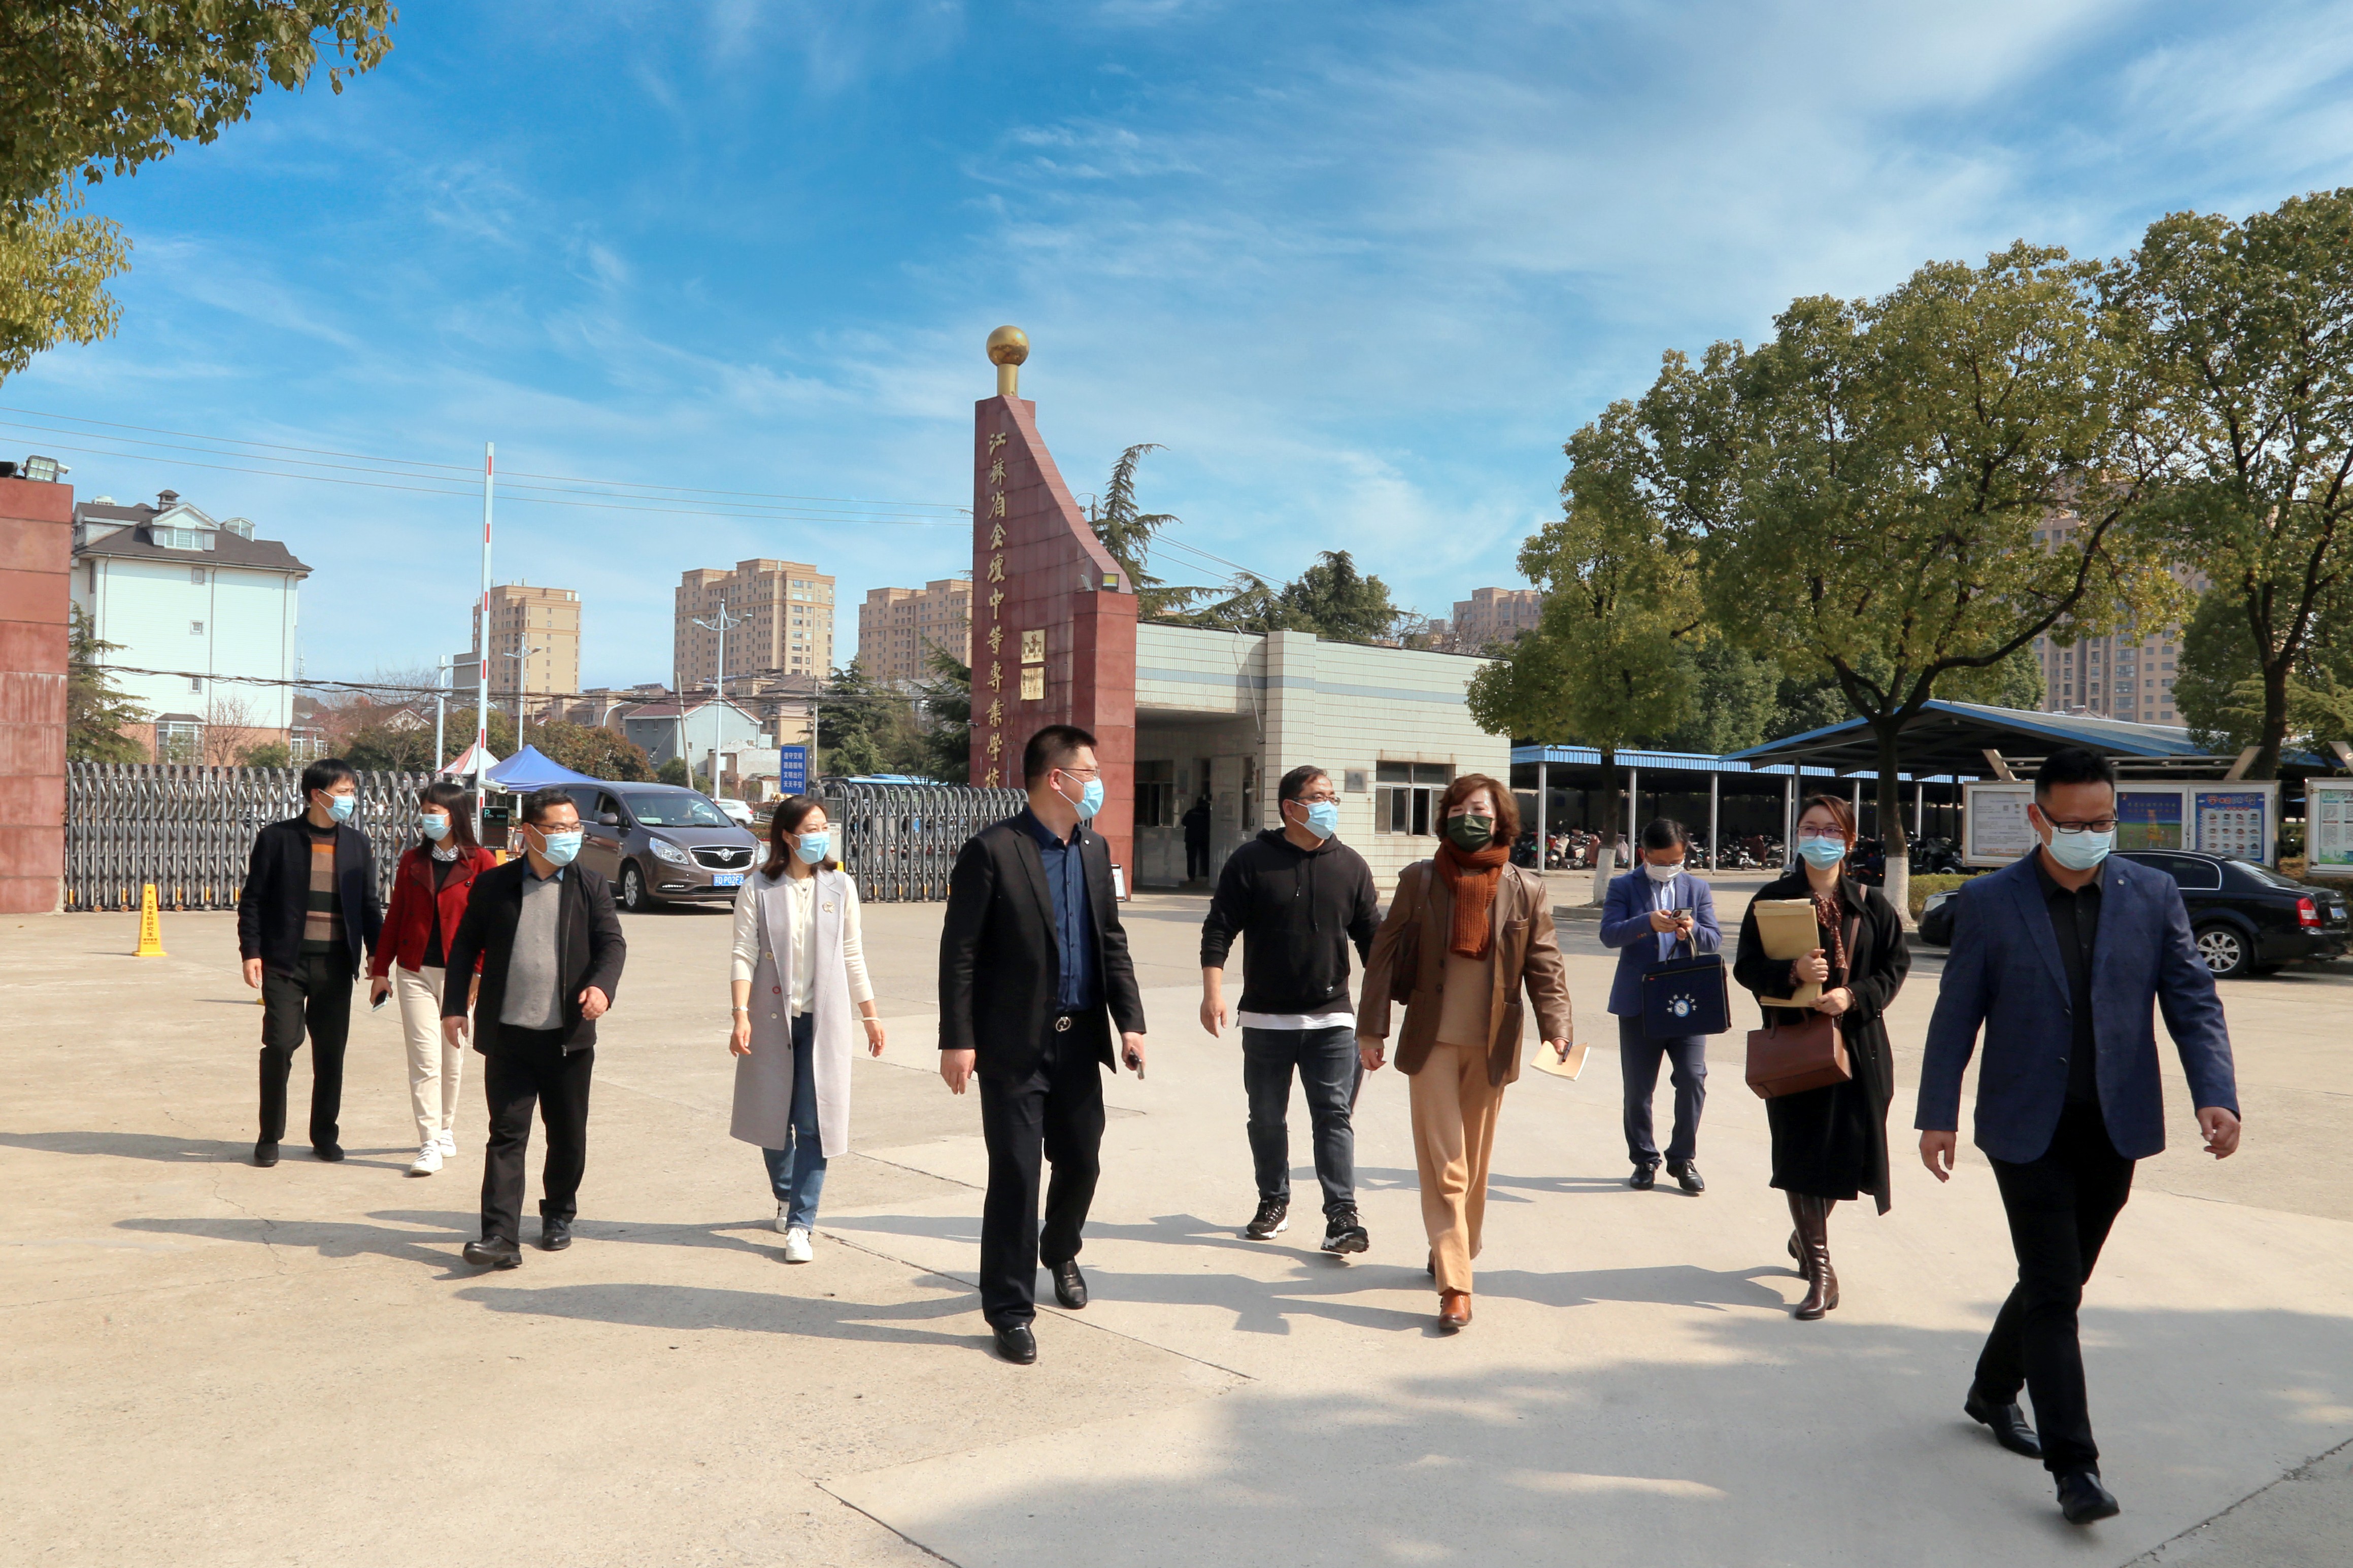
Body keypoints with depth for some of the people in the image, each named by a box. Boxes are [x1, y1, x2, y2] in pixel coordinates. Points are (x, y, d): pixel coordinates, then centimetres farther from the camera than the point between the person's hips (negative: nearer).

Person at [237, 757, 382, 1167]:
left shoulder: (357, 844, 10)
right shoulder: (277, 838, 0)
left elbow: (369, 905, 13)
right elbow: (252, 899, 1)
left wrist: (377, 954, 5)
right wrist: (251, 952, -7)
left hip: (335, 964, 3)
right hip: (285, 961, -3)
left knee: (331, 1053, 6)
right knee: (280, 1045, -6)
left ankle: (325, 1135, 19)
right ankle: (270, 1137, 10)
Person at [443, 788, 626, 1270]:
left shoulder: (591, 887, 4)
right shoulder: (493, 884, 5)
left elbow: (612, 943, -3)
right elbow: (466, 946, 10)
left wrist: (601, 984, -22)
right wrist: (454, 1005, 3)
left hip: (569, 1036, 1)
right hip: (507, 1035, -1)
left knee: (568, 1135, 11)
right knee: (507, 1135, -2)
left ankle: (559, 1215, 31)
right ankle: (501, 1236, -3)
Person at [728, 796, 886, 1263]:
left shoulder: (840, 887, 4)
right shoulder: (759, 889, -2)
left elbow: (853, 957, 9)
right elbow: (745, 955, -5)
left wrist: (871, 1016, 10)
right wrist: (741, 1015, -16)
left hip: (824, 1017, 0)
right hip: (772, 1017, 0)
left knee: (815, 1123, -4)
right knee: (773, 1116, 11)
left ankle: (800, 1225, 1)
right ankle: (786, 1197, 36)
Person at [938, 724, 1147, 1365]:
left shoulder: (1094, 850, 9)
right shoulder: (992, 851, -11)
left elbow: (1112, 943, 12)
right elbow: (959, 952, -11)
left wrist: (1130, 1021, 3)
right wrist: (957, 1040, -15)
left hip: (1079, 1041, 6)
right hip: (1014, 1045, -6)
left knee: (1081, 1162, 15)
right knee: (1015, 1175, 0)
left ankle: (1060, 1252, 44)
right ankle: (1010, 1308, 15)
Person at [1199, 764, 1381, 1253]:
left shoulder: (1351, 866, 5)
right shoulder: (1251, 862, -3)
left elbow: (1373, 938, 10)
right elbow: (1219, 929, -4)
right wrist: (1213, 991, -15)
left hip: (1331, 1019, 0)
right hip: (1265, 1019, 0)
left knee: (1334, 1116, -5)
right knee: (1267, 1117, 10)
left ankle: (1342, 1214, -4)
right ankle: (1273, 1202, 27)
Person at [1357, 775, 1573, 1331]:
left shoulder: (1526, 890, 1)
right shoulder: (1419, 879, -1)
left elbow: (1546, 966, 1)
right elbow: (1384, 955, 1)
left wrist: (1555, 1028, -14)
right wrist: (1371, 1029, -3)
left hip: (1491, 1046, 2)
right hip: (1431, 1041, -2)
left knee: (1474, 1163, 14)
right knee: (1444, 1165, -5)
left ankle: (1452, 1255, 35)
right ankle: (1455, 1287, -4)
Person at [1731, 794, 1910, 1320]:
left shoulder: (1870, 903, 5)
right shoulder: (1773, 898, 1)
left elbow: (1896, 963, 5)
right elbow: (1747, 967, -1)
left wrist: (1853, 996, -11)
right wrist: (1792, 972, -20)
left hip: (1857, 1042, 2)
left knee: (1847, 1147, 6)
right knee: (1801, 1151, -3)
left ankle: (1807, 1236, 34)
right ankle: (1820, 1268, 5)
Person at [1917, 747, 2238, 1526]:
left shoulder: (2153, 895, 2)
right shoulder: (1988, 902, -4)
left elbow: (2193, 1001, 2)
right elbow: (1956, 1015, -2)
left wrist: (2215, 1095, -13)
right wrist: (1938, 1115, -4)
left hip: (2115, 1129, 3)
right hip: (2029, 1129, -3)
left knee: (2056, 1281, 16)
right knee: (2053, 1292, -5)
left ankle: (1994, 1391, 38)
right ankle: (2073, 1464, 2)